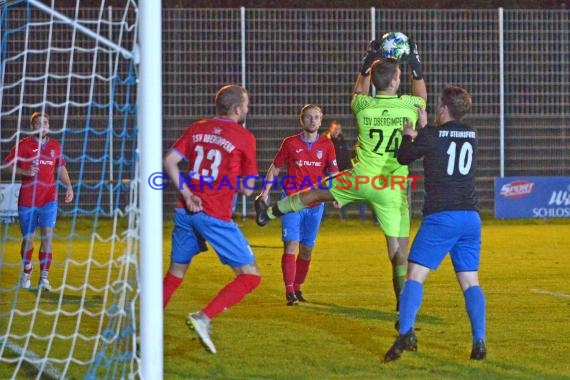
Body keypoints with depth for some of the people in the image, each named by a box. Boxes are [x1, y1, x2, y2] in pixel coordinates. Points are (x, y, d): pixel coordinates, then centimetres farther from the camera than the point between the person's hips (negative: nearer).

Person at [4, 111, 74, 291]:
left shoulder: (55, 146, 8)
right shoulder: (23, 145, -2)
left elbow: (61, 168, 19)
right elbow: (8, 165, 0)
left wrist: (68, 185, 4)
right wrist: (24, 172, -16)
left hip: (49, 198, 1)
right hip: (27, 200, -1)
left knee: (47, 236, -12)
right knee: (28, 239, 5)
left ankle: (44, 278, -11)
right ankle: (26, 273, 29)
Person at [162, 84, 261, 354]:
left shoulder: (197, 129, 10)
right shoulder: (244, 137, -3)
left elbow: (169, 162, 2)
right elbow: (247, 188, -1)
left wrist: (186, 193, -2)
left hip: (186, 211, 6)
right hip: (215, 216, -6)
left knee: (175, 275, 21)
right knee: (250, 276, 0)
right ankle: (203, 318, -15)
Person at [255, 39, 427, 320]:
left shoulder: (364, 106, -7)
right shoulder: (407, 106, -9)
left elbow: (358, 95, 22)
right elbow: (422, 98, 19)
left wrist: (367, 64, 28)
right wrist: (416, 67, 25)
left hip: (360, 179, 2)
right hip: (392, 188, -2)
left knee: (316, 192, 28)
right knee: (399, 249, 0)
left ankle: (269, 213, 44)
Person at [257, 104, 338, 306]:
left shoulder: (327, 145, 4)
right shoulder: (290, 143, 0)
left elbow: (333, 173, 6)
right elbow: (274, 168, 8)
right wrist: (265, 192, 0)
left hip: (315, 205, 3)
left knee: (307, 249, 8)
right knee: (291, 244, -14)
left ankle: (297, 288, 22)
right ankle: (289, 290, -17)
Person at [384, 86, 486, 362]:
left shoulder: (431, 136, -3)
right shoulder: (471, 136, 11)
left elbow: (403, 157, 13)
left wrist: (408, 137, 31)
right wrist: (423, 129, 35)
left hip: (440, 217, -5)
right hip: (471, 217, 5)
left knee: (415, 276, -4)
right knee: (470, 282, 8)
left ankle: (406, 333, -23)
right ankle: (479, 342, -5)